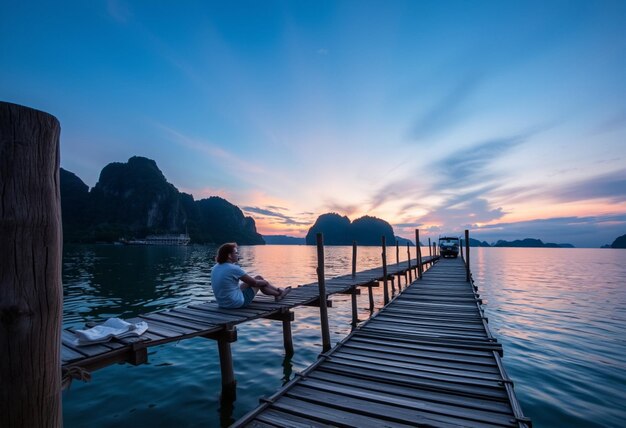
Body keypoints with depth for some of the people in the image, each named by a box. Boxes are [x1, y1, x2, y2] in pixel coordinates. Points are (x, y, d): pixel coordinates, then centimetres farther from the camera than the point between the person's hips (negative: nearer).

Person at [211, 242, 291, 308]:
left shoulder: (215, 268, 1)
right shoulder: (234, 269, -24)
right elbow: (254, 283, -11)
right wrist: (265, 282, 8)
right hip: (237, 303, -8)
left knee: (258, 278, 17)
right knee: (259, 280, 9)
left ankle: (278, 292, 37)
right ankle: (279, 292, 35)